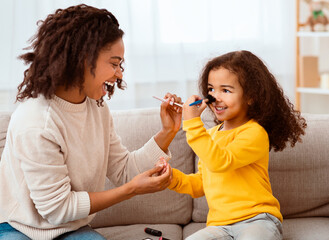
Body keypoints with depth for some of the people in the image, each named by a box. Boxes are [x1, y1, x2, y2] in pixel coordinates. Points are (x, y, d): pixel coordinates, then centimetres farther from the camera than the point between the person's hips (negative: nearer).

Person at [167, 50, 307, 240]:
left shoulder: (254, 133, -9)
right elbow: (201, 184, 21)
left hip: (257, 219, -5)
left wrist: (193, 123, -22)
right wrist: (174, 178, 3)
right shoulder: (210, 134, 15)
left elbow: (220, 162, -25)